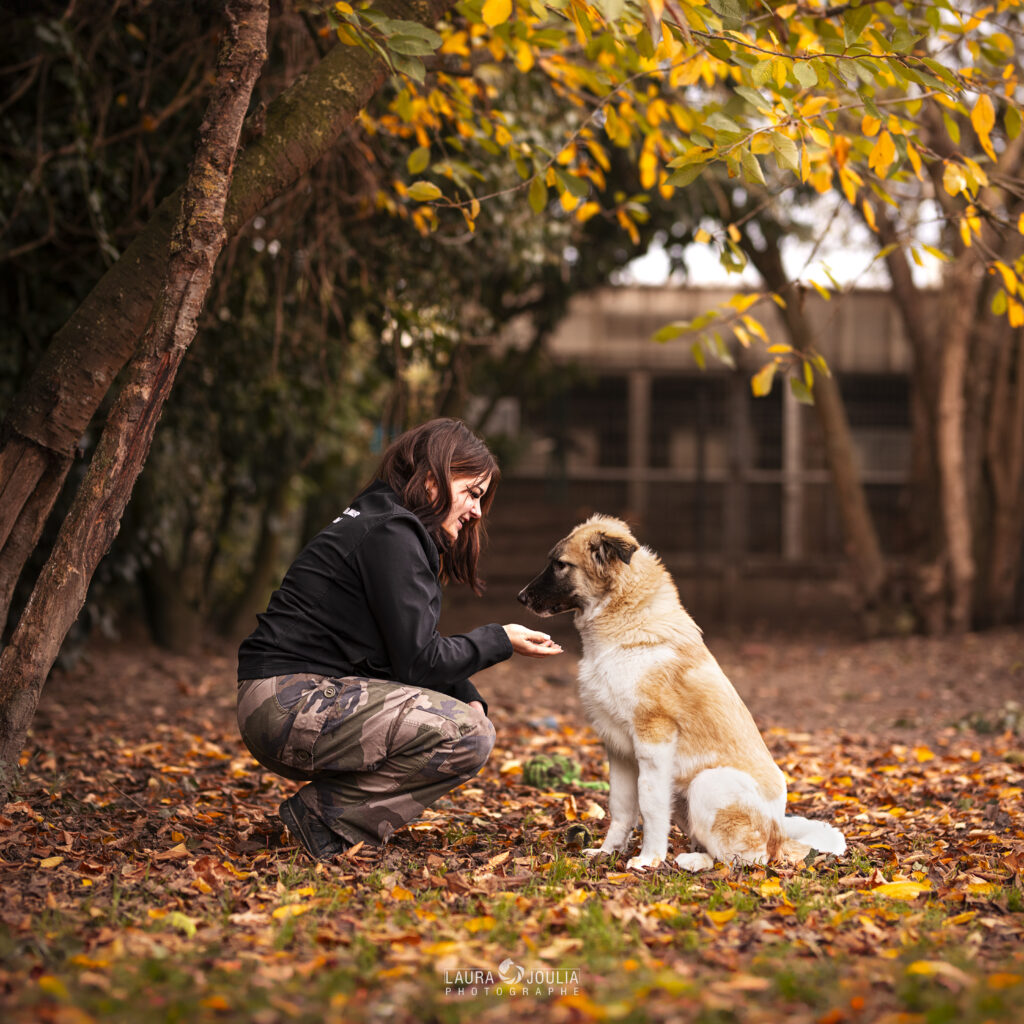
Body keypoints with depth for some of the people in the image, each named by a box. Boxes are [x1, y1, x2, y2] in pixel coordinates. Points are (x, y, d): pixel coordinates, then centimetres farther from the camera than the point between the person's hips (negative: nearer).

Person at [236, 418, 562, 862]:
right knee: (468, 736, -18)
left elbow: (412, 648, 18)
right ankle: (326, 816, -9)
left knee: (469, 718, 12)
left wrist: (468, 697, 3)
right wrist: (500, 641, -3)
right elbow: (420, 661, -16)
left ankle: (327, 806, 7)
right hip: (292, 703, -10)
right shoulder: (391, 534, -14)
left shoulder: (387, 524, 18)